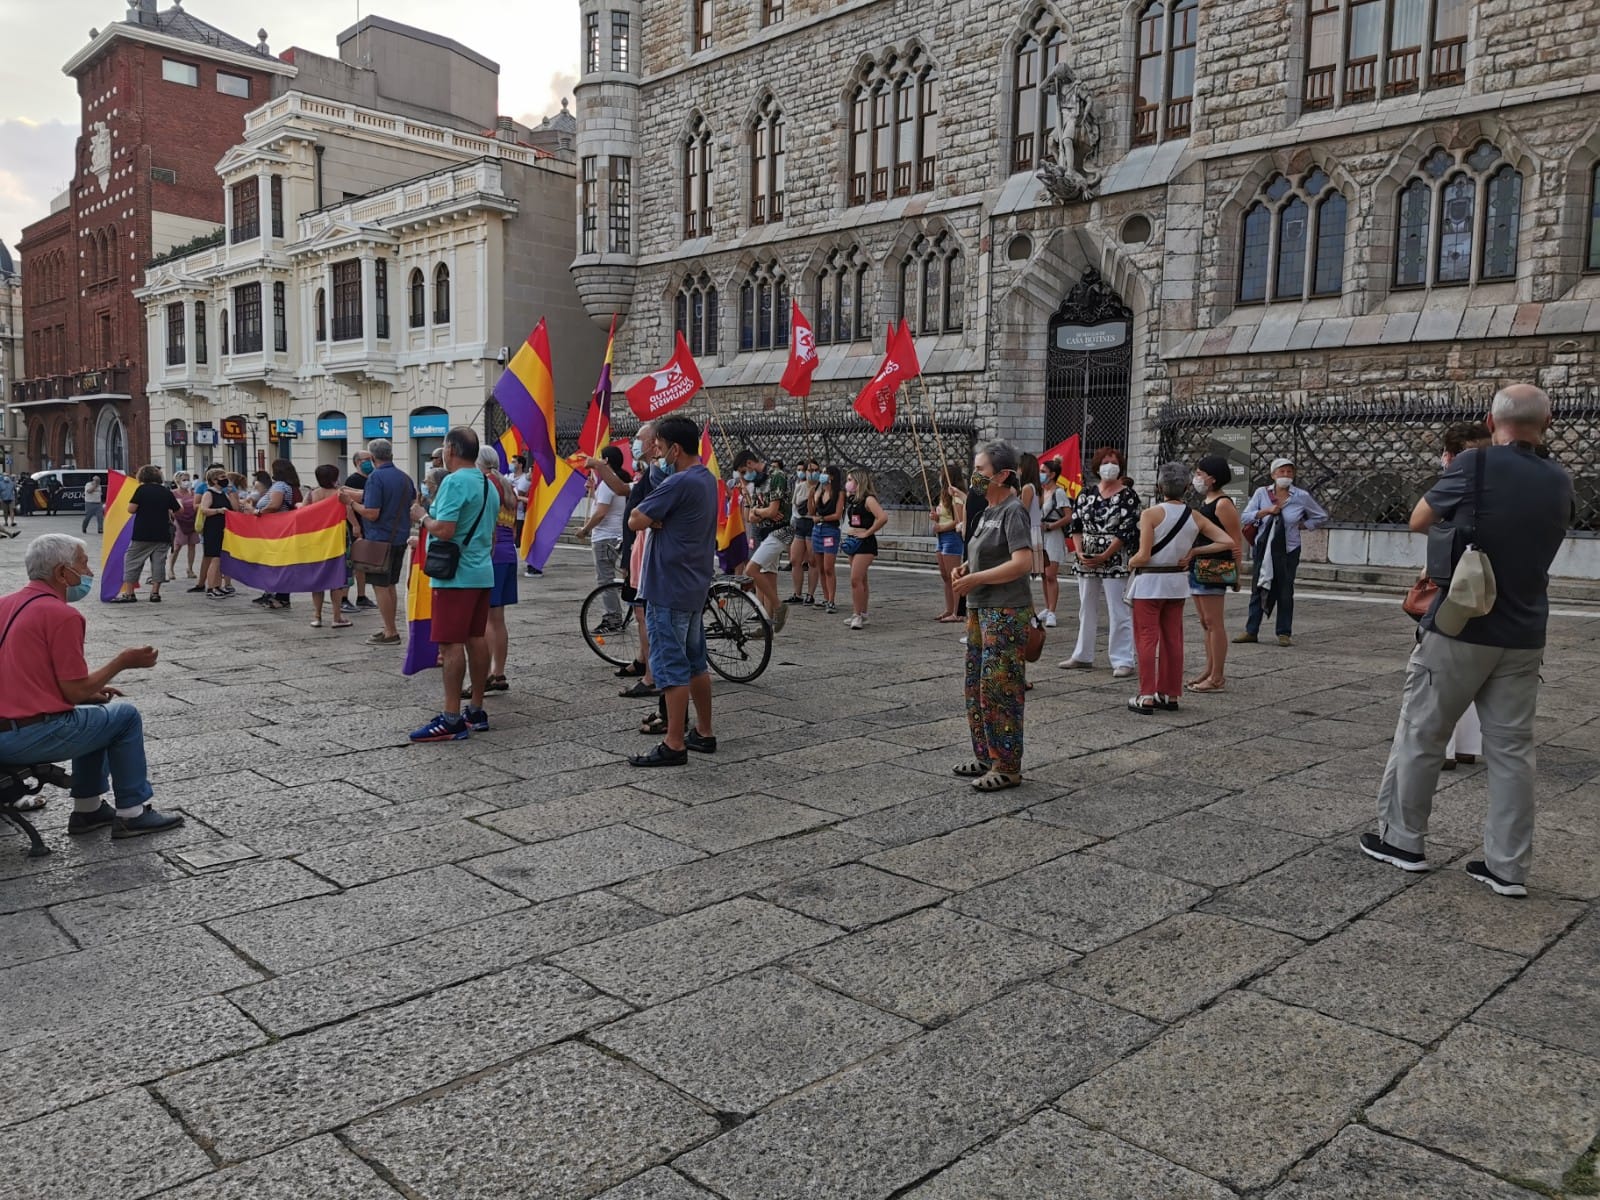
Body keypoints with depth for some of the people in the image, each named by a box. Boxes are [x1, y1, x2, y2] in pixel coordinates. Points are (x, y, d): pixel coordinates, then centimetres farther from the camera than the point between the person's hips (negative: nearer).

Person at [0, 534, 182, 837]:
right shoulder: (62, 615, -15)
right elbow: (75, 692, -15)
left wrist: (91, 691, 21)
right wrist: (123, 662, -1)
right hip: (31, 737, -9)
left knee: (97, 710, 28)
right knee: (125, 716, 9)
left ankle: (87, 810, 29)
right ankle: (132, 814, 14)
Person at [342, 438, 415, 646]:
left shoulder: (376, 478, -15)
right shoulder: (405, 477, 9)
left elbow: (372, 513, -21)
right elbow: (414, 501, 24)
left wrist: (352, 503, -5)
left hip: (380, 538, -8)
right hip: (400, 537, 8)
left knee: (380, 586, -2)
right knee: (389, 585, 16)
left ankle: (391, 633, 0)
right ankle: (390, 628, 22)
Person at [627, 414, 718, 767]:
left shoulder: (679, 483, -20)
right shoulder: (707, 479, 12)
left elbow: (637, 520, -19)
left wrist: (648, 515, -1)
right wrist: (658, 517, -6)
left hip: (669, 588, -10)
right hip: (694, 585, 10)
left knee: (671, 665, -5)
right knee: (696, 662, 15)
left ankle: (674, 744, -1)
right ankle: (703, 733, 24)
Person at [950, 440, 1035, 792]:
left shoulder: (1014, 511, -14)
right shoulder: (989, 511, 14)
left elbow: (1022, 563, -23)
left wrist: (976, 578, -19)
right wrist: (966, 567, 7)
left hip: (1006, 613, -10)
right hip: (981, 609, 10)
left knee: (999, 689, -5)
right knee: (976, 686, 15)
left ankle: (1007, 766, 4)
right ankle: (986, 756, 26)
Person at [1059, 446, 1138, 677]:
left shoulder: (1127, 496, -5)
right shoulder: (1087, 494, 10)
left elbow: (1127, 531, -11)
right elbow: (1077, 524, 9)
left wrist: (1104, 557, -16)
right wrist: (1080, 552, -5)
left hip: (1114, 562, -5)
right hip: (1086, 562, 6)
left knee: (1119, 612, -5)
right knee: (1086, 609, 13)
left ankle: (1123, 661, -1)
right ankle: (1083, 657, 23)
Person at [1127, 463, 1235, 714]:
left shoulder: (1150, 514, -15)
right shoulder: (1195, 517, 1)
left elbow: (1143, 556, -19)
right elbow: (1227, 542, -2)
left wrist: (1130, 562, 2)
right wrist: (1194, 551, 3)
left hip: (1149, 582, -5)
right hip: (1177, 582, 5)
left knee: (1147, 639, 1)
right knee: (1173, 640, 13)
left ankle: (1147, 697, 0)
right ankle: (1171, 694, 19)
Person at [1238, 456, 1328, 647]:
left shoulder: (1302, 496, -2)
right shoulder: (1262, 493, 0)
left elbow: (1321, 517, 12)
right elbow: (1244, 518, -5)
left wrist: (1302, 526, 1)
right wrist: (1266, 511, -16)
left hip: (1288, 551, -1)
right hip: (1264, 549, 1)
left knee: (1285, 592, 3)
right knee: (1258, 589, 4)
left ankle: (1285, 633, 11)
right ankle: (1251, 631, 10)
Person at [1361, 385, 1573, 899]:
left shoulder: (1474, 465, -12)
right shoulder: (1559, 482, 4)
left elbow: (1418, 522, 2)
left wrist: (1448, 475, 16)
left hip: (1459, 630, -4)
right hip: (1523, 638, 5)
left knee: (1421, 736, 8)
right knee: (1511, 748, 8)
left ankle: (1403, 839, 19)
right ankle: (1507, 866, 11)